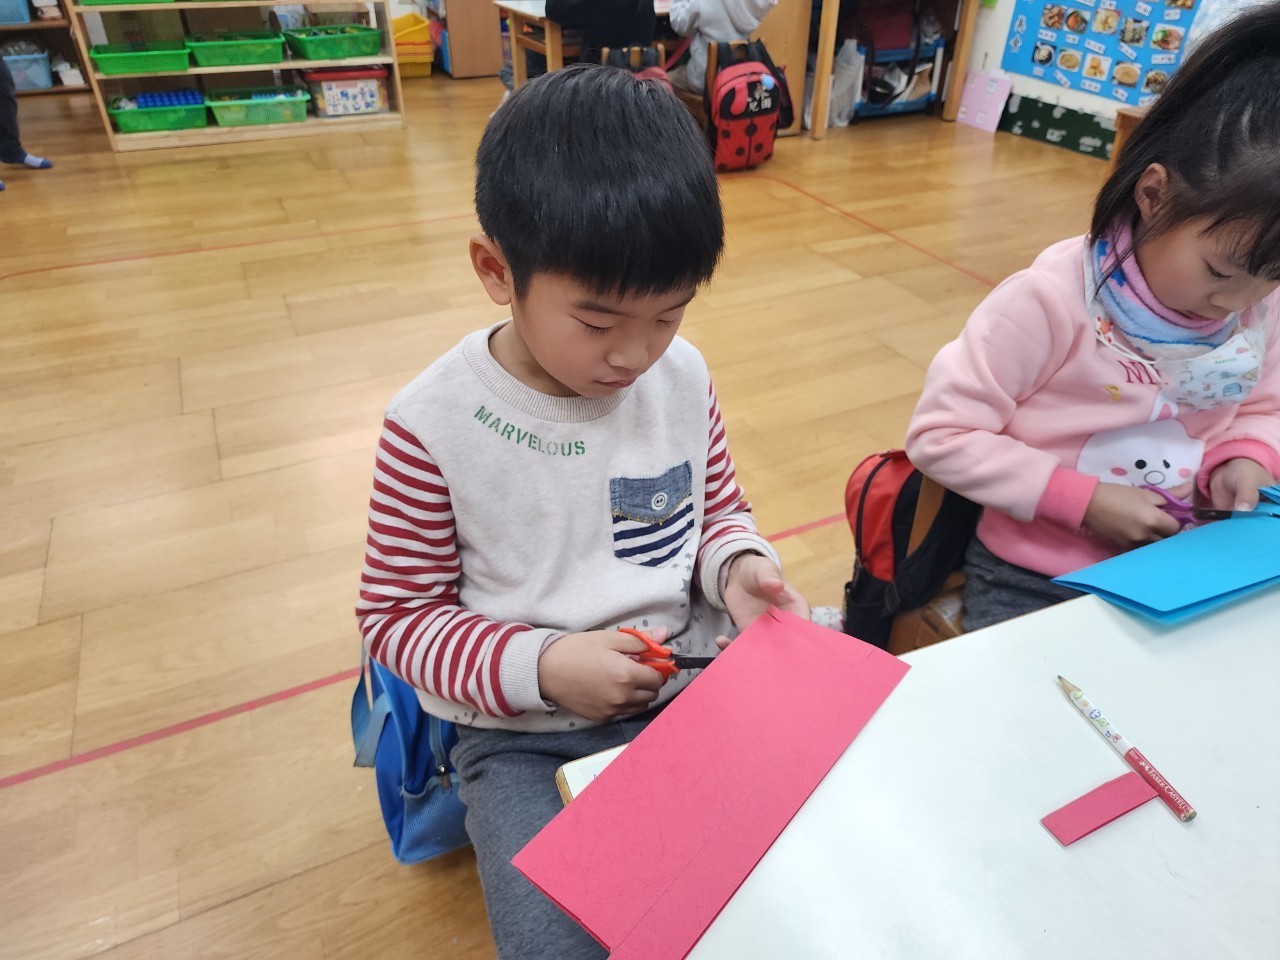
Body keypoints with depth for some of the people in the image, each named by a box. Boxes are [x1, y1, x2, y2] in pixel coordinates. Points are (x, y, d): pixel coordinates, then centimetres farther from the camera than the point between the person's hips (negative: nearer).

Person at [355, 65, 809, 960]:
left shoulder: (683, 376, -5)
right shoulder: (433, 423, -16)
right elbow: (398, 616, -6)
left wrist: (738, 564, -14)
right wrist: (541, 667, -20)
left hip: (691, 688, 3)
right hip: (525, 735, -2)